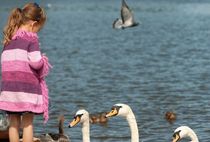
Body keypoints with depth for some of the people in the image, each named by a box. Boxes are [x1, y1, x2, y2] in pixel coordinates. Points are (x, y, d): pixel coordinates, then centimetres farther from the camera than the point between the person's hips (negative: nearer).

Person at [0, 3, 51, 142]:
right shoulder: (31, 38, -8)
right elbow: (35, 62, -16)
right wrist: (43, 61, 5)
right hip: (27, 87, -5)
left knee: (13, 123, 10)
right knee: (27, 123, 1)